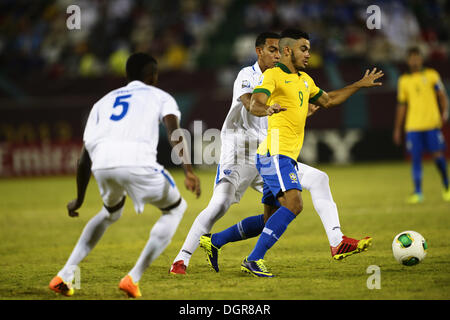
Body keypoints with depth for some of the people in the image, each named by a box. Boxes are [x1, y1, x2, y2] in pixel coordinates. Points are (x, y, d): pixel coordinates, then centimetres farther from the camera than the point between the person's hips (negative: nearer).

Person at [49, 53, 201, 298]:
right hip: (137, 162, -4)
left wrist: (79, 200, 41)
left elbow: (85, 157, 31)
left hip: (102, 164, 5)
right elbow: (173, 130, 1)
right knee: (175, 209, 22)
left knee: (111, 211, 36)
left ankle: (65, 276, 24)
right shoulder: (160, 97, 24)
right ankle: (133, 279, 9)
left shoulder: (103, 101, 34)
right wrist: (188, 170, -11)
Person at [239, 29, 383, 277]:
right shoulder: (273, 75, -7)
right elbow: (254, 105, -22)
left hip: (287, 157, 10)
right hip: (275, 153, -10)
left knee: (270, 217, 7)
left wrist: (360, 85, 36)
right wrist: (267, 109, -45)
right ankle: (253, 260, -21)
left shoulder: (304, 79, 21)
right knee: (293, 204, -22)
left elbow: (327, 100, 36)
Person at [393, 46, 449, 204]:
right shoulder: (404, 80, 13)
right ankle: (418, 193, 1)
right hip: (413, 126, 2)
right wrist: (397, 129, 16)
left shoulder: (431, 75, 6)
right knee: (415, 158, -3)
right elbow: (401, 106, 18)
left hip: (432, 124, -2)